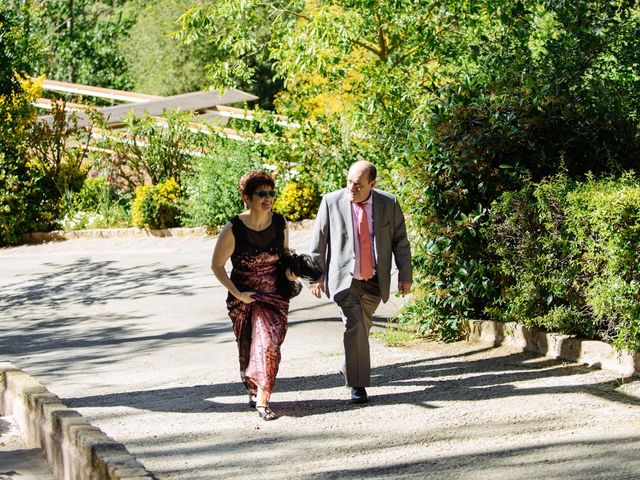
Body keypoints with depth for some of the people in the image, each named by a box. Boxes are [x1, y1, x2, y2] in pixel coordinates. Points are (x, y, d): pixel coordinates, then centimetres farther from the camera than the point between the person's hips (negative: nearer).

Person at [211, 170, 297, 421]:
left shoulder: (280, 223, -2)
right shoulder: (234, 229, -14)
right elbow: (217, 265, -5)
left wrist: (290, 269, -3)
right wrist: (237, 294, -10)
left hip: (275, 297, 1)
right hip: (243, 298, -1)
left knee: (269, 345, -16)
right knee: (248, 350, 11)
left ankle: (261, 400, -15)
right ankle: (253, 391, 35)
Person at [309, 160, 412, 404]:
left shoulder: (389, 204, -3)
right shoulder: (331, 202, -7)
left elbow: (400, 241, 4)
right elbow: (318, 241, -1)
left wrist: (405, 275, 0)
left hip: (375, 280, 3)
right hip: (344, 278, -3)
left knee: (362, 327, 16)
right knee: (354, 326, -16)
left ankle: (350, 369, 41)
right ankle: (357, 385, -12)